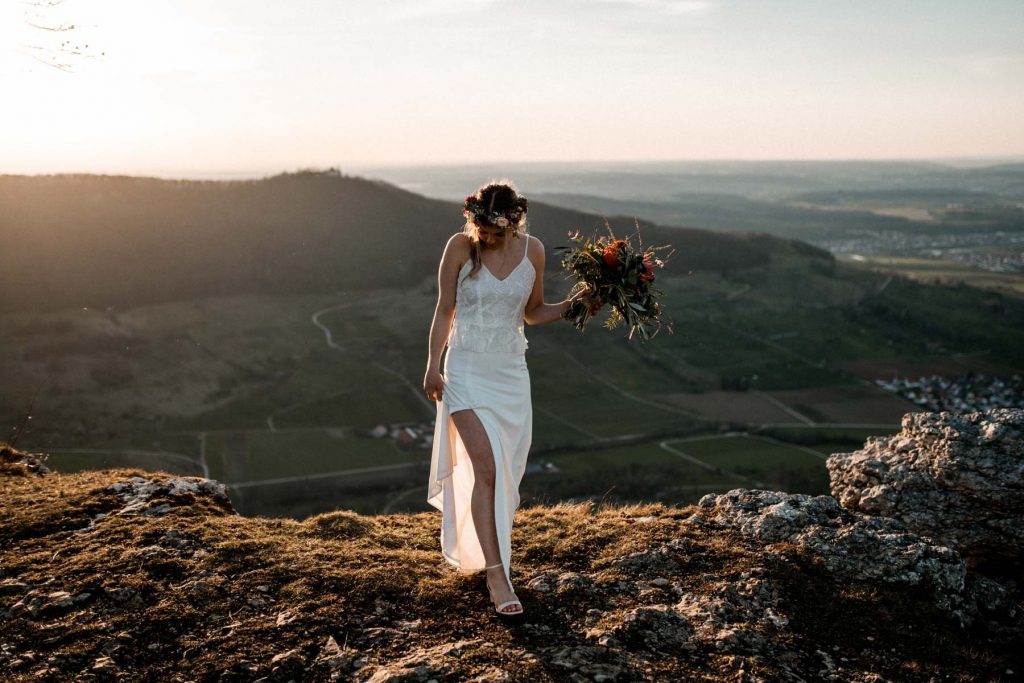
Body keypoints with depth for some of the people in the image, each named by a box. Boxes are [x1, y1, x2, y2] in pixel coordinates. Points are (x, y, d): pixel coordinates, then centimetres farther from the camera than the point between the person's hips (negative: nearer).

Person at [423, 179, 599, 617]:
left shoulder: (532, 251, -1)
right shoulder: (460, 247, -9)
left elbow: (533, 313, 9)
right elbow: (445, 310, -2)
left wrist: (573, 304, -7)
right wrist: (432, 365, -6)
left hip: (511, 371, 4)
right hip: (467, 369, -4)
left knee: (506, 471, 11)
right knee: (486, 469, -13)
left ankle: (479, 548, 35)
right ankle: (496, 574, -8)